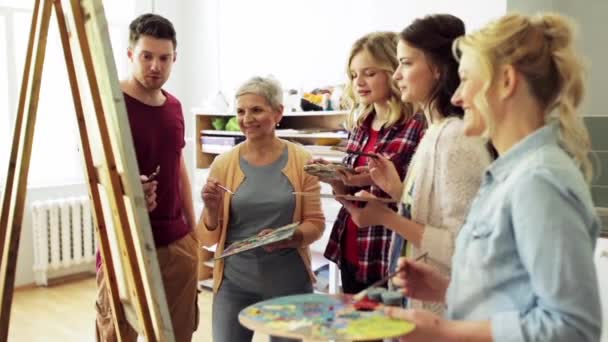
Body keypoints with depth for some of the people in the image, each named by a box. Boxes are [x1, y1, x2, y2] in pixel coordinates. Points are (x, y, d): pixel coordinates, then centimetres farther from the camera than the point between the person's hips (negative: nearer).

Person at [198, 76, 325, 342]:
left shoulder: (301, 160, -4)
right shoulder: (224, 163, -3)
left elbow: (315, 223, -1)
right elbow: (208, 239, 1)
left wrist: (288, 237, -20)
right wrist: (212, 209, -19)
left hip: (290, 281, 0)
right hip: (235, 282, 0)